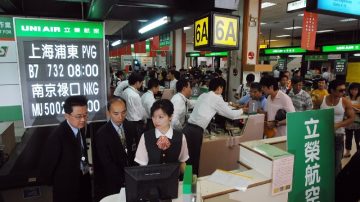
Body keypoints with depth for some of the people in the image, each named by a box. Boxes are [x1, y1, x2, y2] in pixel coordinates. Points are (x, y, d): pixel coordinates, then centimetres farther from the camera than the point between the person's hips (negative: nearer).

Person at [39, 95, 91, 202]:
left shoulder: (80, 127, -5)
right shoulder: (57, 136, -27)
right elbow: (46, 165, -16)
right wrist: (54, 183, -2)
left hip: (84, 180, 6)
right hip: (66, 185, -6)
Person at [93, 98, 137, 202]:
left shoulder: (129, 127, -1)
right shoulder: (102, 134, -18)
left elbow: (133, 152, 3)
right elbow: (108, 164, -19)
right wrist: (124, 181, -21)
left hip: (130, 177, 4)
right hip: (110, 183, -4)